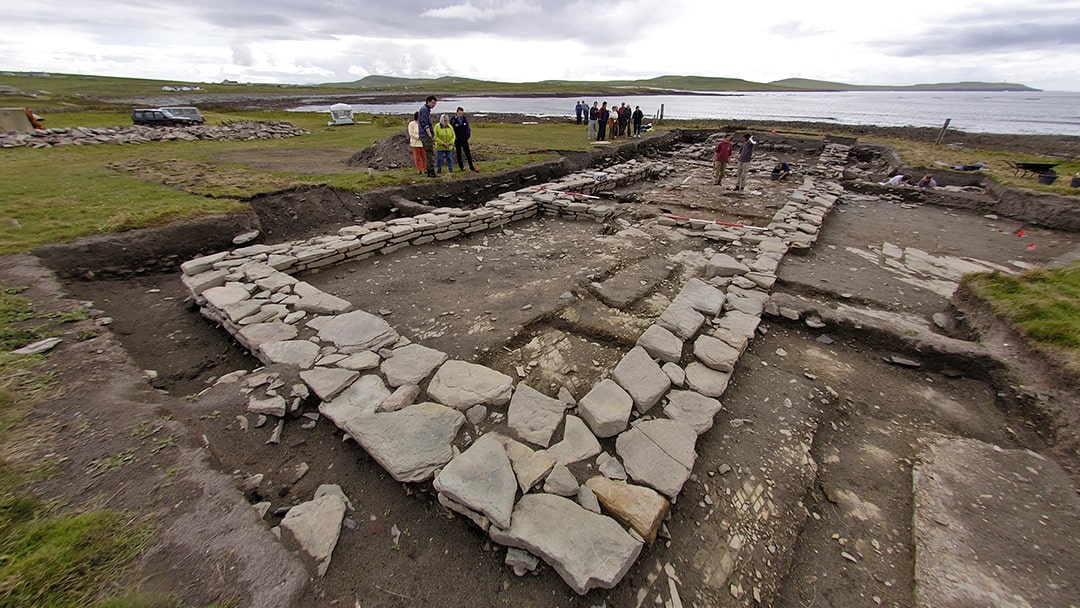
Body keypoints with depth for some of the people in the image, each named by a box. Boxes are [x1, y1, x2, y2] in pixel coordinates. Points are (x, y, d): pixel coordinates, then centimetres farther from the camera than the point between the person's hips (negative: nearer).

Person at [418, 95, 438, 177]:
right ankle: (431, 171, -16)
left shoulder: (427, 109, 22)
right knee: (431, 153, -13)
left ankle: (429, 172, 11)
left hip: (427, 136, 10)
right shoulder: (424, 109, -8)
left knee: (429, 154, 9)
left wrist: (432, 135, 22)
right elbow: (424, 124, -18)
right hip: (426, 136, -10)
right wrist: (430, 135, -22)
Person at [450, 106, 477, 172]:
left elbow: (468, 127, 15)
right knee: (459, 154, 5)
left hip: (465, 139, 3)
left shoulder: (465, 118, 2)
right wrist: (454, 137, -5)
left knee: (468, 153, 1)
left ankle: (471, 167, 4)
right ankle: (462, 167, 14)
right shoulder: (453, 120, -8)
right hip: (457, 140, -2)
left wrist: (469, 133, 4)